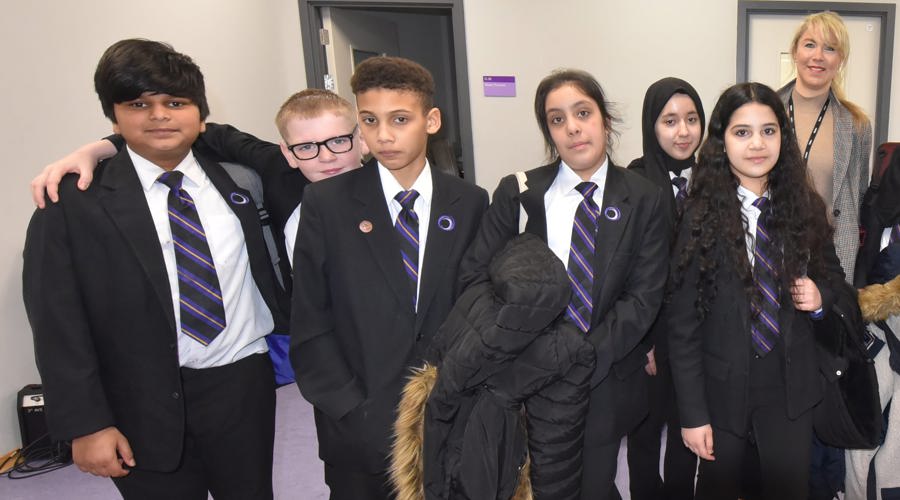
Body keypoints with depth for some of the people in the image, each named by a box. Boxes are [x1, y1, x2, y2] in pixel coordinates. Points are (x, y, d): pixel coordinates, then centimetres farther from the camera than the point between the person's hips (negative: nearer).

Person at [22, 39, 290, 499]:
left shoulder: (237, 179, 3)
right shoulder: (75, 200, -6)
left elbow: (269, 272, 12)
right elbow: (58, 323, -6)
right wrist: (85, 424, -8)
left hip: (243, 386, 3)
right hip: (145, 408, -2)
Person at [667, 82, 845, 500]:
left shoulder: (803, 207, -2)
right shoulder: (702, 217, -13)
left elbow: (832, 274, 16)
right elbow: (683, 322, -12)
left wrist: (821, 296, -9)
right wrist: (692, 414, -12)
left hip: (791, 386, 3)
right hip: (723, 387, -2)